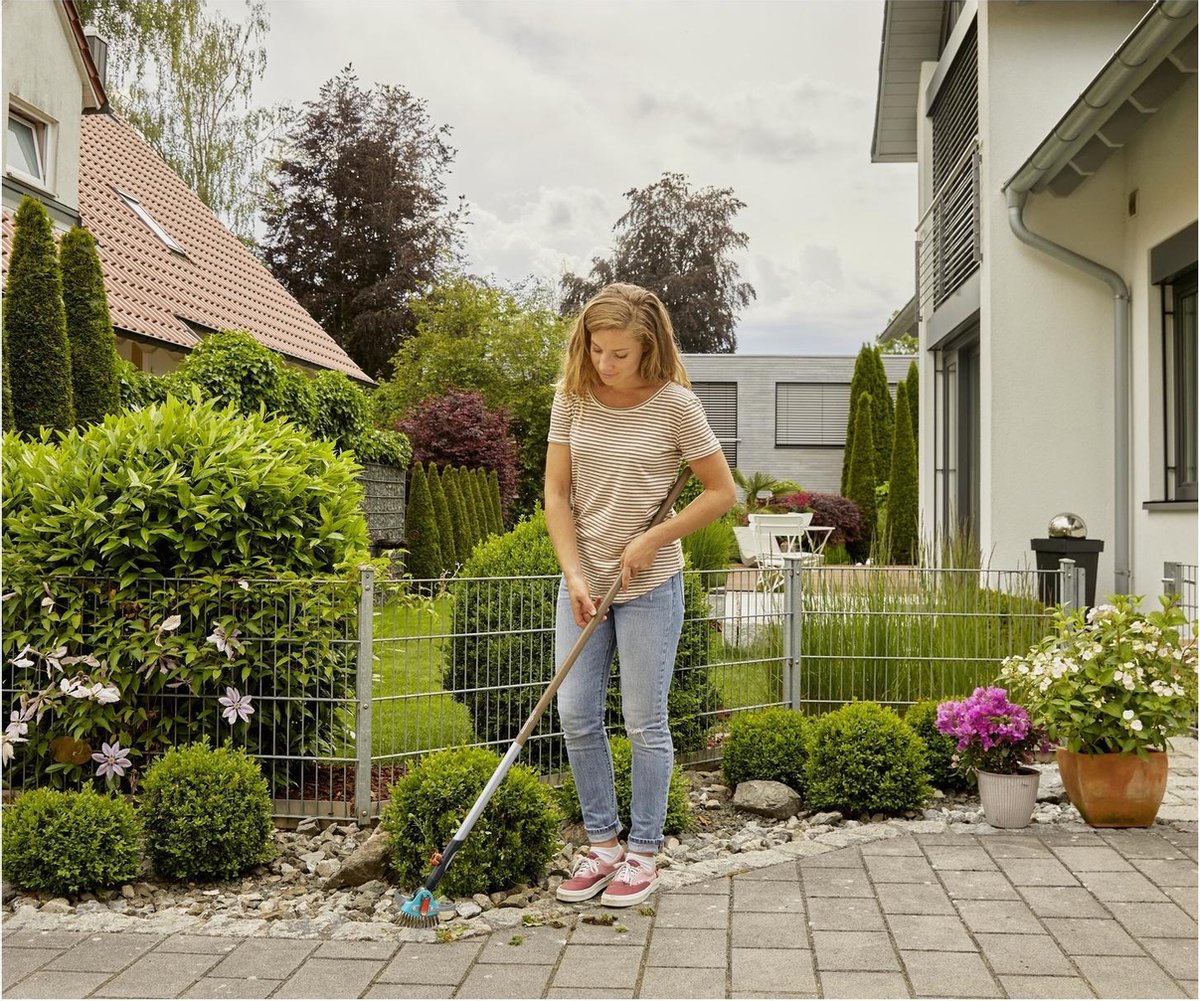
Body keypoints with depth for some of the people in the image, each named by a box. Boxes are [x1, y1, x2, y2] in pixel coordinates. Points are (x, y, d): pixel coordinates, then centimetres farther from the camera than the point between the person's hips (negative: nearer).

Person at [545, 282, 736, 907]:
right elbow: (556, 493, 0)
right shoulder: (572, 398, -1)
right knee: (576, 716, 5)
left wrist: (651, 540, -12)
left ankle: (643, 852, 16)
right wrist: (574, 574, -10)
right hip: (584, 579, 4)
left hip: (650, 584, -4)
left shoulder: (674, 404, -10)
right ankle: (603, 843, 20)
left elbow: (721, 492, -6)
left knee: (644, 723, 2)